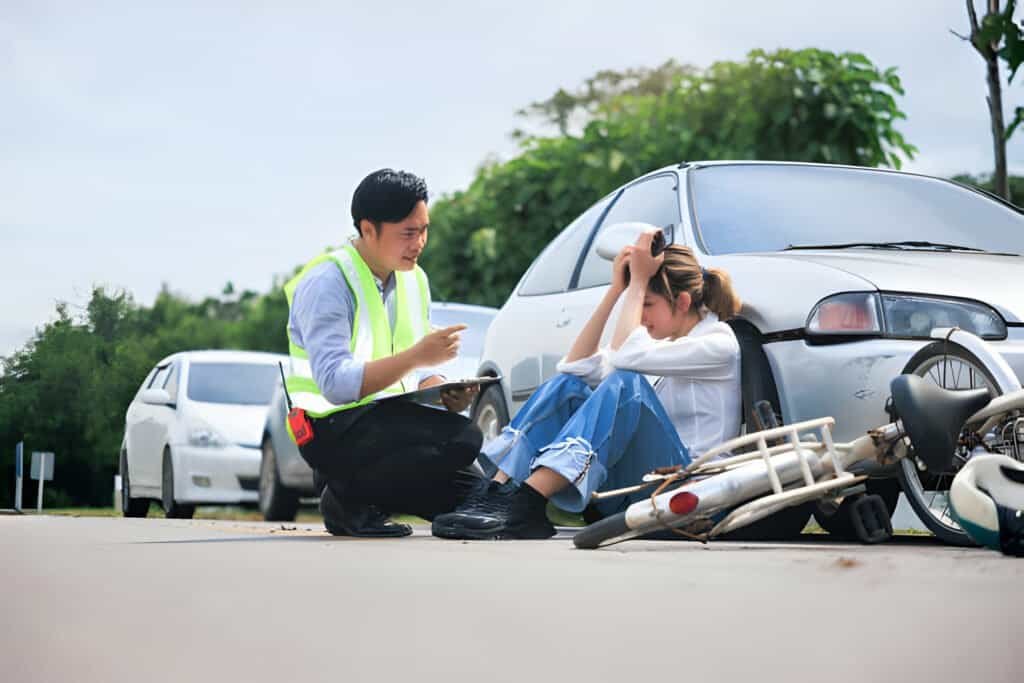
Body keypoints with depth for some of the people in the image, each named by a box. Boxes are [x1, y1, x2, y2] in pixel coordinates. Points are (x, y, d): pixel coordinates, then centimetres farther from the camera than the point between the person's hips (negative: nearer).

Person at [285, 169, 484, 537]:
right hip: (334, 427, -8)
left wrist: (447, 393, -10)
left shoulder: (414, 279, 8)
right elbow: (336, 384, -26)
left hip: (386, 419, 8)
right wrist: (417, 356, -33)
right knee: (461, 438, -27)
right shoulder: (327, 281, -17)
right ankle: (345, 498, -10)